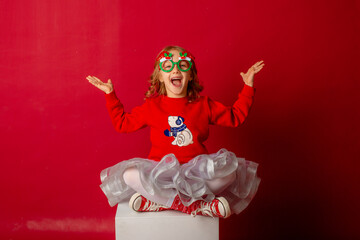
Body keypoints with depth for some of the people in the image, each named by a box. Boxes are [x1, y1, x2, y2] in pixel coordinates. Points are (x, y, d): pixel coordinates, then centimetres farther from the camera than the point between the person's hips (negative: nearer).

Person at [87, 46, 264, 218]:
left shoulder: (203, 105, 12)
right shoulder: (151, 106, 11)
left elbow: (235, 117, 21)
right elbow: (122, 123, 21)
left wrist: (248, 88, 18)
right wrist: (110, 95, 17)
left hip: (196, 171, 1)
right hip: (160, 171, -1)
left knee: (229, 170, -31)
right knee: (130, 175, -33)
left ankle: (159, 202, -27)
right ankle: (196, 205, -30)